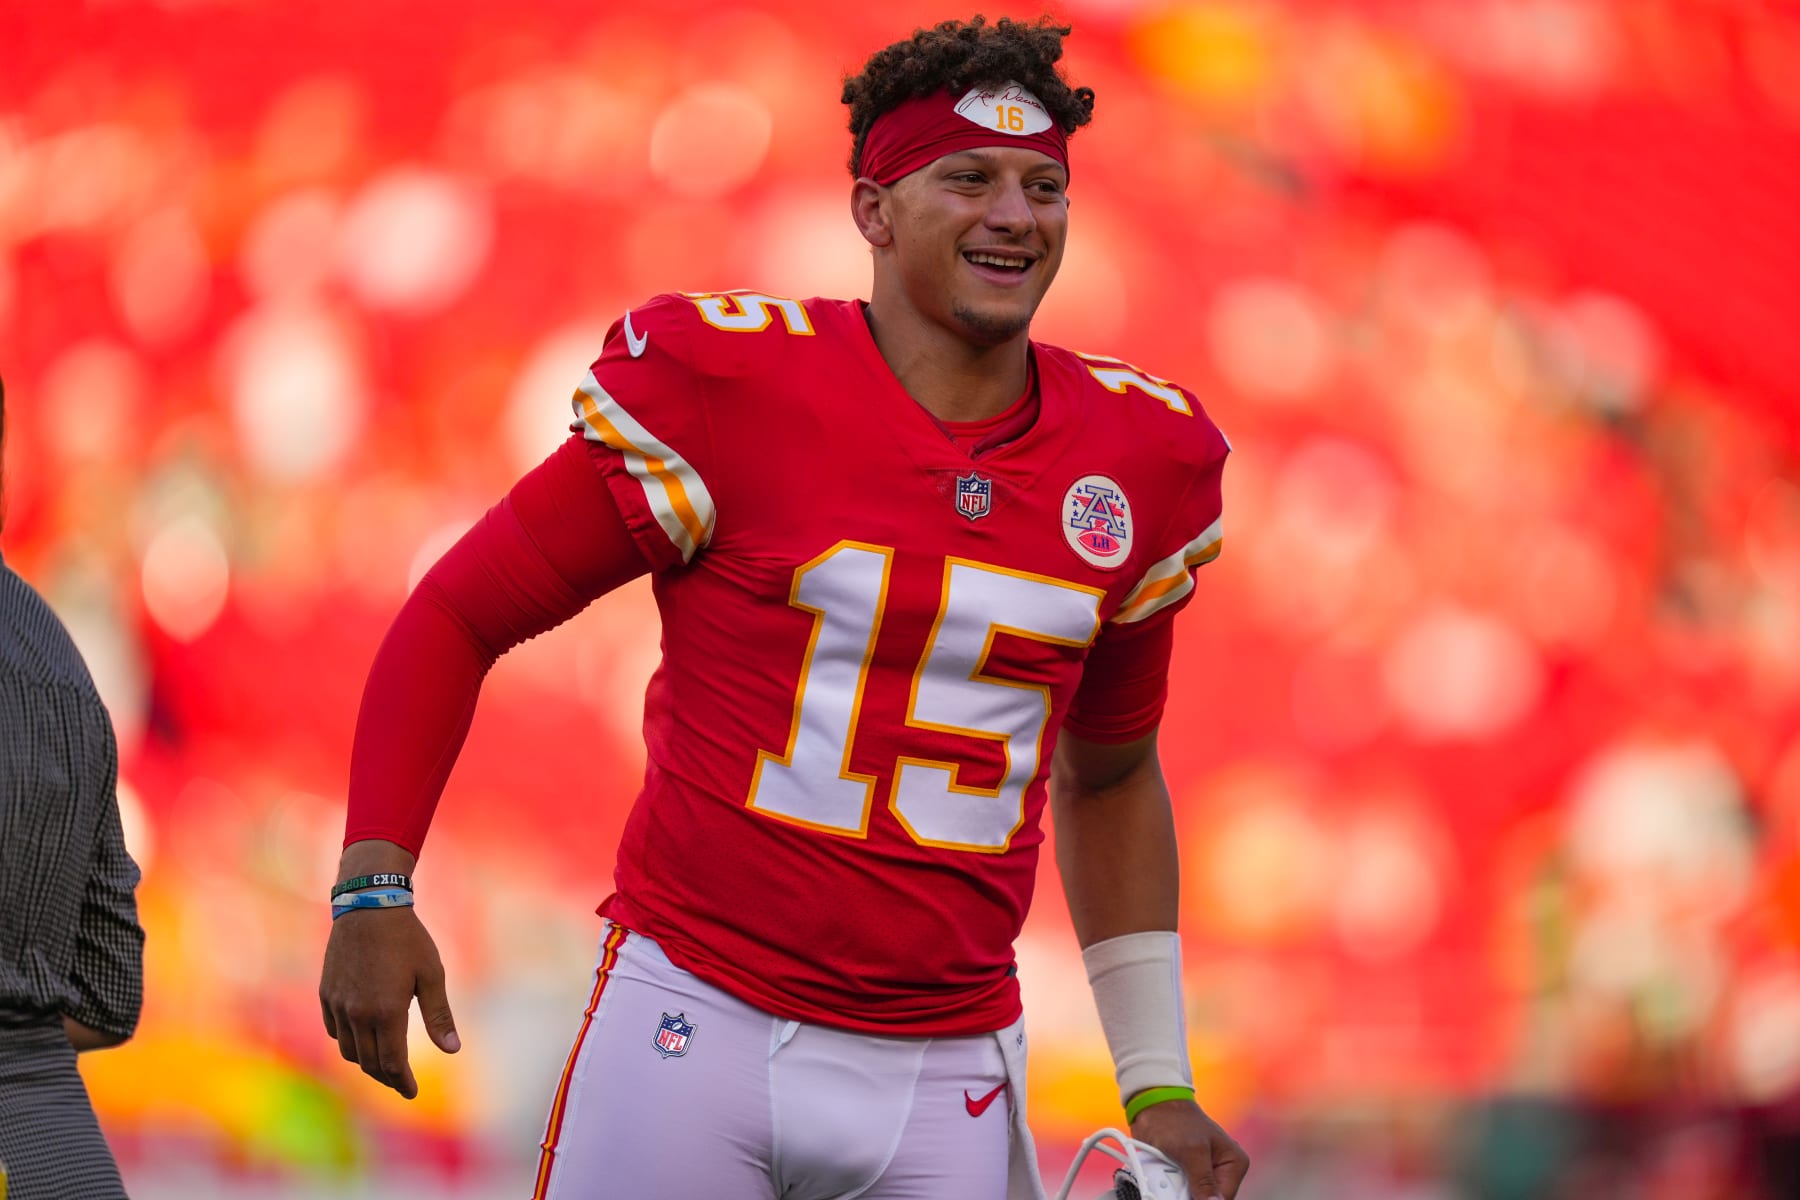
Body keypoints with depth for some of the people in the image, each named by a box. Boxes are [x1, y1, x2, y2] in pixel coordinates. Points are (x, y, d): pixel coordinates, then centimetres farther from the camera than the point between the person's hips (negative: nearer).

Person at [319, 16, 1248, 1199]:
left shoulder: (1142, 459, 8)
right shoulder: (730, 381, -5)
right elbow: (462, 614, 0)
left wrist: (1158, 1086, 17)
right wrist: (373, 889, -11)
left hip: (951, 1078, 3)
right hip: (696, 1026, -3)